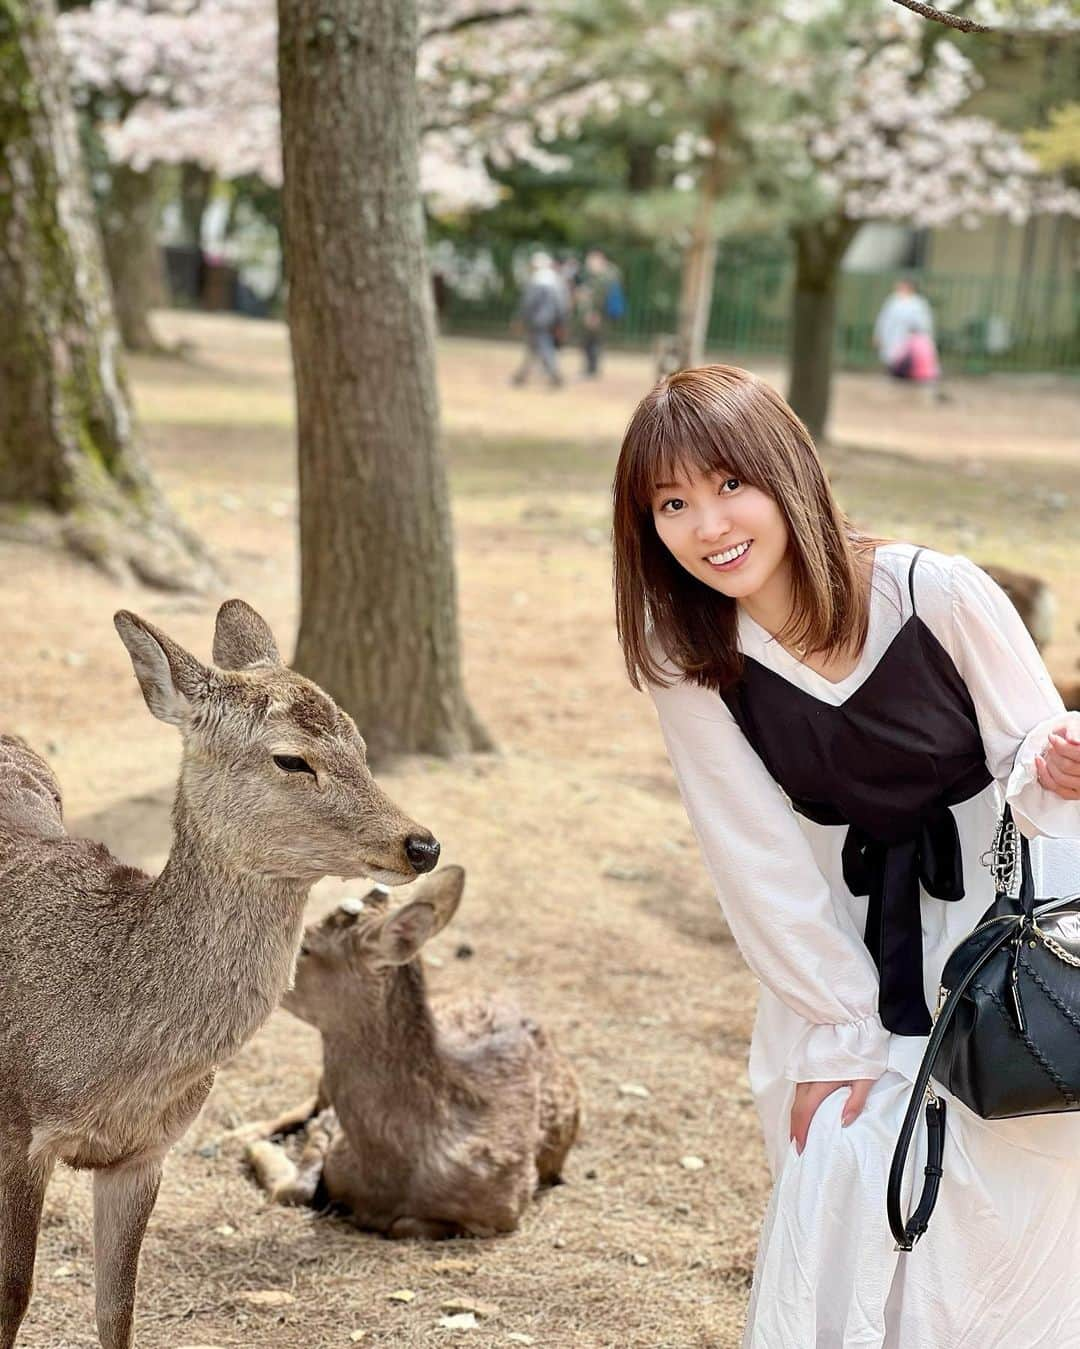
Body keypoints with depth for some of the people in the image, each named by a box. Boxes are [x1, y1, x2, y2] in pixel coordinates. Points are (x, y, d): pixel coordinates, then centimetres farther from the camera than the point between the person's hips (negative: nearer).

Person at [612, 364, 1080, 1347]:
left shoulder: (938, 593, -22)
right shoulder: (686, 657, -13)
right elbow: (763, 862, -8)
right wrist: (838, 1035, -8)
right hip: (847, 943, 3)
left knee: (993, 1219, -3)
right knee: (835, 1194, 2)